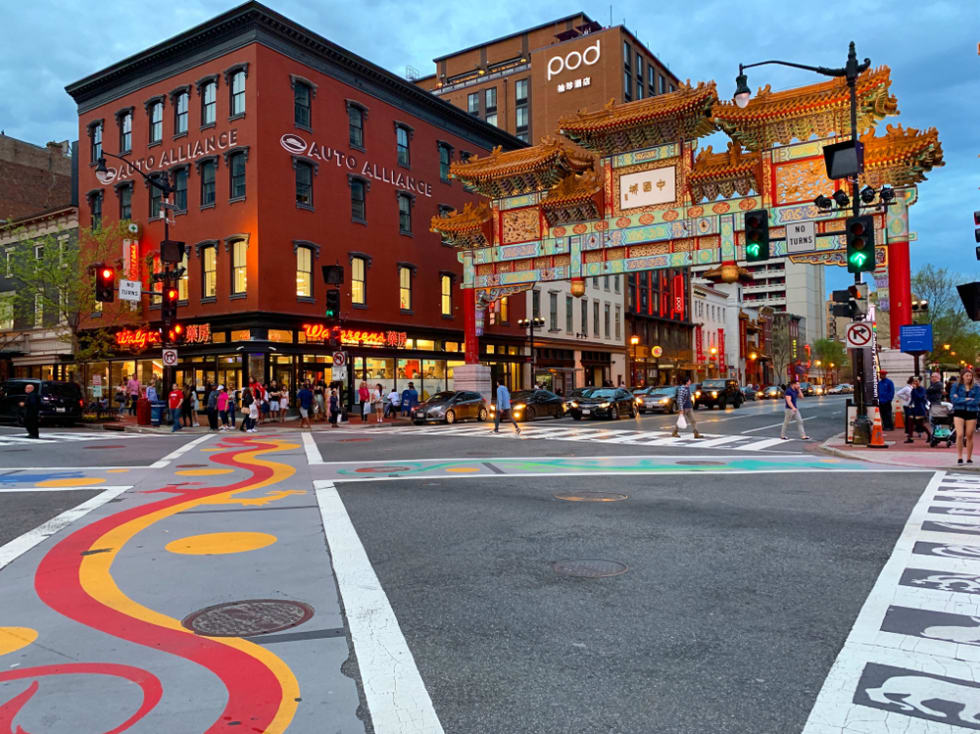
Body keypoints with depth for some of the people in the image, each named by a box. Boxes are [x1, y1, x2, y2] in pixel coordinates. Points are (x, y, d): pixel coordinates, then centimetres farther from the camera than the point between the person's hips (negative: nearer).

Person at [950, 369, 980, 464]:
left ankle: (969, 458, 14)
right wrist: (966, 400, -12)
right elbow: (953, 399, -7)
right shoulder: (956, 386, 4)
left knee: (969, 436, 4)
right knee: (960, 435, -12)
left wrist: (960, 400, -9)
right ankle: (959, 457, -6)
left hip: (971, 413, 1)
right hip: (959, 413, -1)